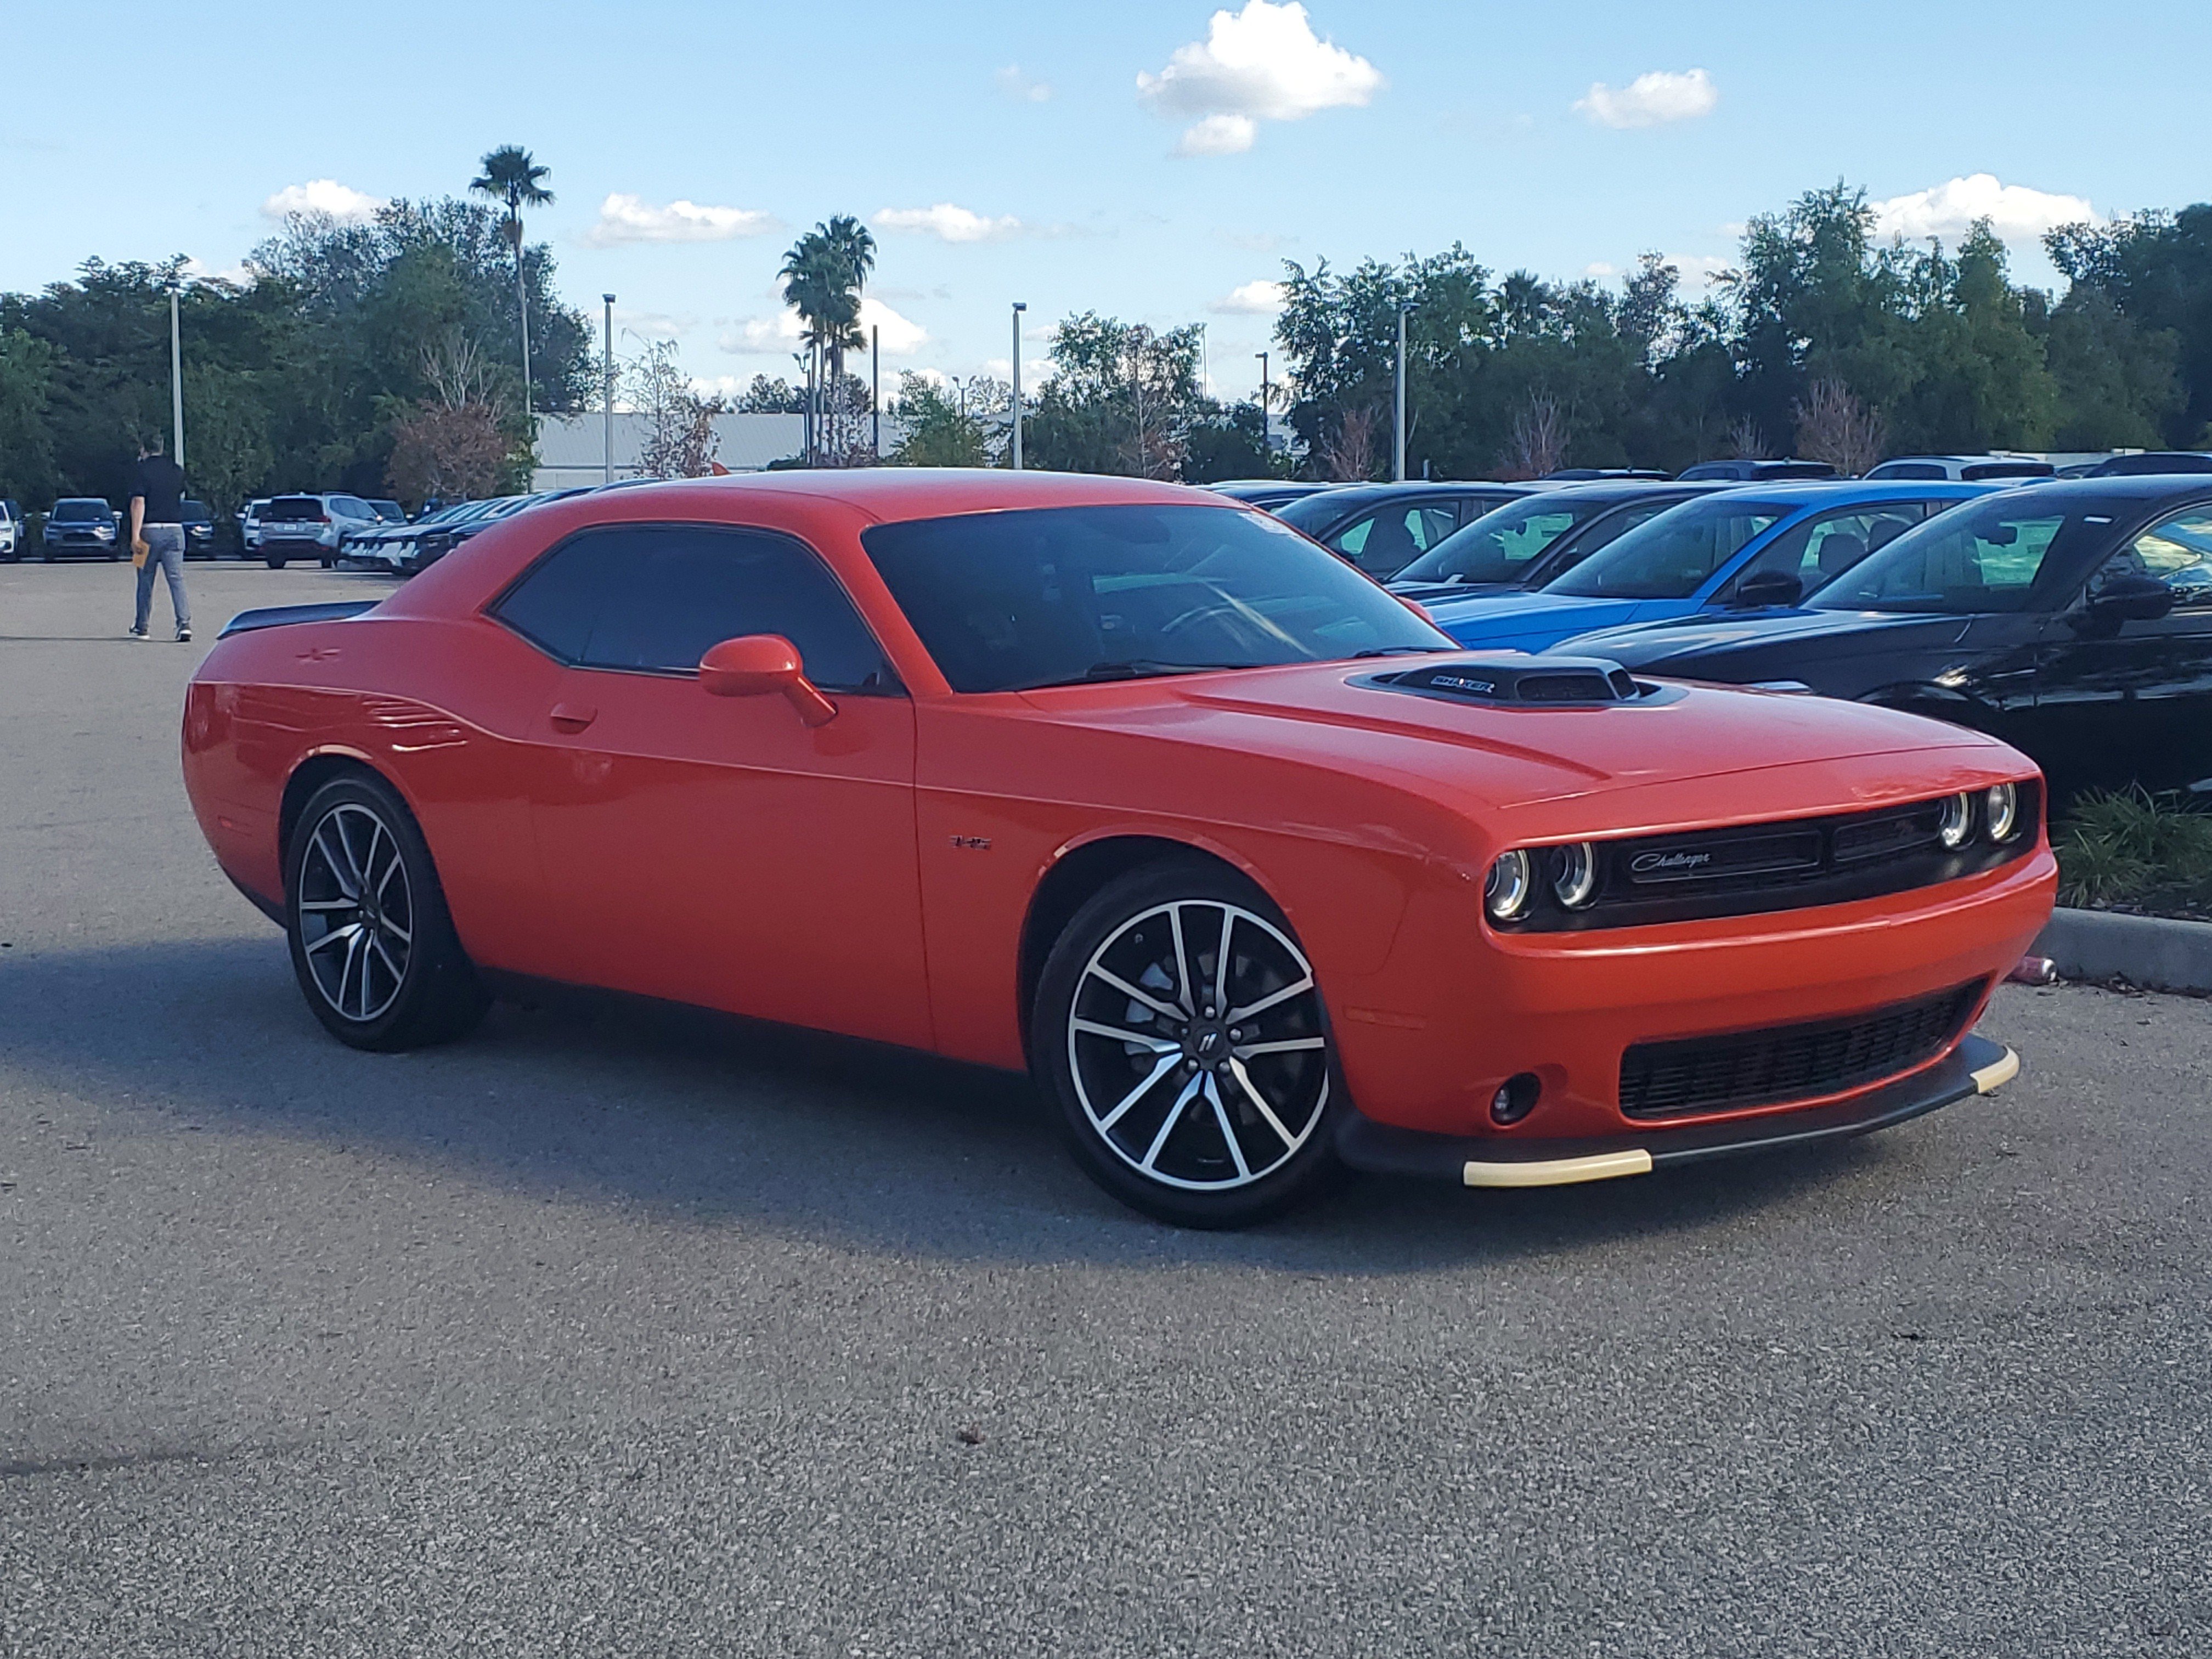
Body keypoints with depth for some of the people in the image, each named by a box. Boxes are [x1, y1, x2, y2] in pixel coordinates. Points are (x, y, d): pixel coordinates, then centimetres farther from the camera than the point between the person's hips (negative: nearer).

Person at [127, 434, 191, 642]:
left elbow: (139, 503, -14)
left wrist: (135, 535, -16)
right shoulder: (177, 471, 9)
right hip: (175, 529, 3)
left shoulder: (141, 470, -6)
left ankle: (141, 627, 17)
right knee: (177, 579, -2)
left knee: (146, 580, 8)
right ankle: (184, 623, -17)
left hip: (151, 531, -3)